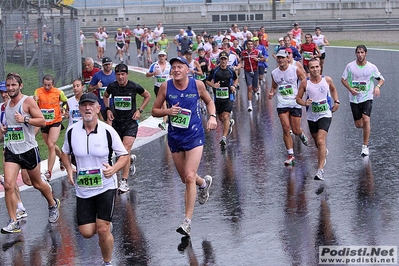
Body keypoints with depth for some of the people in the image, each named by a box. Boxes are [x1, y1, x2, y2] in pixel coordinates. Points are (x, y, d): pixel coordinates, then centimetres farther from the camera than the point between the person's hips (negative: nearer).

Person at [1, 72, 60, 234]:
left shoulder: (28, 101, -10)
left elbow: (42, 121, -15)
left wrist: (25, 119, -28)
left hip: (28, 149, -4)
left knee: (37, 184, 12)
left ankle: (53, 204, 42)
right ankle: (13, 222, -8)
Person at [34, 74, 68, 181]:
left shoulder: (59, 92, -8)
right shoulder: (38, 91, -7)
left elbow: (66, 102, 10)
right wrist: (35, 101, -29)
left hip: (55, 122, -3)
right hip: (43, 123, 3)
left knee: (51, 145, -14)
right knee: (51, 145, 18)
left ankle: (49, 172, -14)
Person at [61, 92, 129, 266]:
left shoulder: (107, 131, -12)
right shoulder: (71, 131, -4)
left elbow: (124, 155, -4)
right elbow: (65, 152, 16)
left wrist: (113, 169, -24)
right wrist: (69, 170, -2)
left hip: (106, 187, -3)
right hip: (83, 189, 3)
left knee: (103, 230, -9)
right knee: (86, 232, 3)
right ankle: (106, 229, 38)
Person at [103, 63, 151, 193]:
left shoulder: (134, 86, -12)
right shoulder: (112, 86, -6)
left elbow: (148, 96, 6)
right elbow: (105, 96, 18)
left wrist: (139, 110, -3)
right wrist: (108, 109, 4)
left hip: (131, 122, -4)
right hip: (117, 121, 4)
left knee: (125, 151, -15)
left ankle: (124, 181, -11)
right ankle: (131, 159, 48)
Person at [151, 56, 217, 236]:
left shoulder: (197, 85, -5)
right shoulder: (166, 87, -4)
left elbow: (209, 101, 13)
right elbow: (154, 111, 3)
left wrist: (212, 117, -5)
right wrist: (168, 111, -17)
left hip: (194, 136, -3)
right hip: (175, 137, 3)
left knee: (190, 177, -15)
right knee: (185, 179, 14)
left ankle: (187, 222, -11)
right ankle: (204, 183, 51)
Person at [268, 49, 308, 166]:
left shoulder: (295, 70, -6)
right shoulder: (274, 73, 4)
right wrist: (272, 94, -3)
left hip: (295, 103, -2)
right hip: (282, 104, 2)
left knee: (296, 130, 2)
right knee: (286, 129, -10)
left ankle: (302, 134, 41)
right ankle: (290, 155, -3)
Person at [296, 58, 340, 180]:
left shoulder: (327, 80, -6)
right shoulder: (305, 82, -8)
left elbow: (333, 89, 16)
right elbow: (298, 98, 1)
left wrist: (336, 101, 4)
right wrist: (305, 103, -20)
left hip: (325, 115, -3)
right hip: (312, 116, 3)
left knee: (321, 141, -19)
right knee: (317, 142, 20)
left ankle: (321, 170, -20)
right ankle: (324, 152, 55)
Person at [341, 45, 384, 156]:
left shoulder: (372, 67, -4)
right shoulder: (350, 66, -3)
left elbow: (381, 79, 7)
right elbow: (343, 79, 7)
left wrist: (377, 86, -15)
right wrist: (350, 89, -10)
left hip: (367, 98, -2)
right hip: (354, 99, 2)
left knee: (366, 120, -20)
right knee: (358, 125, 5)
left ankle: (365, 146, -11)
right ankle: (366, 127, 43)